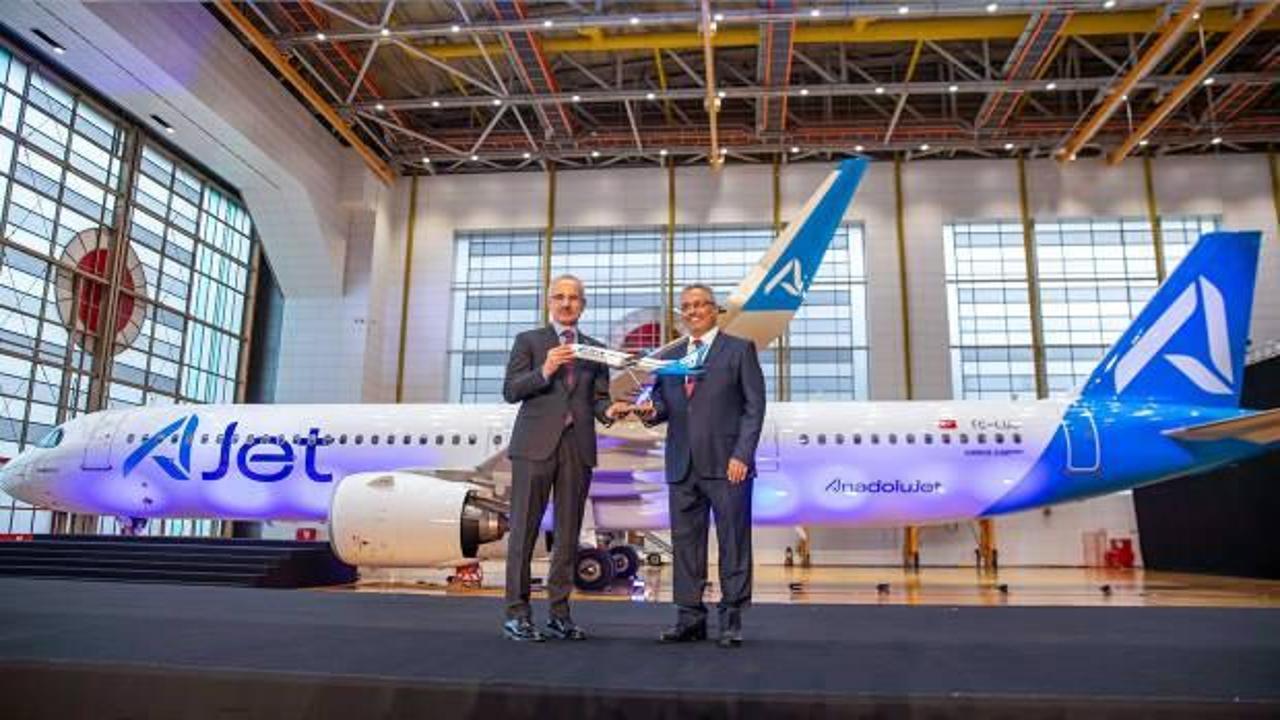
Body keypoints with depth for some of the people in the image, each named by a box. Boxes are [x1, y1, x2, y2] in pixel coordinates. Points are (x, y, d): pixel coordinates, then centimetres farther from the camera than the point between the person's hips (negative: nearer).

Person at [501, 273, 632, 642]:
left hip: (578, 447, 3)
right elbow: (510, 391, 0)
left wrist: (608, 411, -10)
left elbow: (598, 399, 12)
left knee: (568, 532, 6)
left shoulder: (595, 349, 16)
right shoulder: (528, 341, 9)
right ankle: (517, 613, 6)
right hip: (535, 444, -3)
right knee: (524, 528, -2)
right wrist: (544, 372, -15)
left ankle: (559, 613, 15)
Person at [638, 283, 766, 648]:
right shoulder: (670, 357, 18)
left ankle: (731, 621, 10)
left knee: (734, 543, 1)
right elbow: (662, 403, 18)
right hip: (682, 466, 5)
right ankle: (690, 618, 16)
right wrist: (651, 410, -7)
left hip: (726, 465, -4)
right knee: (685, 543, 7)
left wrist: (742, 455, -11)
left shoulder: (739, 349, 4)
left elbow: (754, 406, -2)